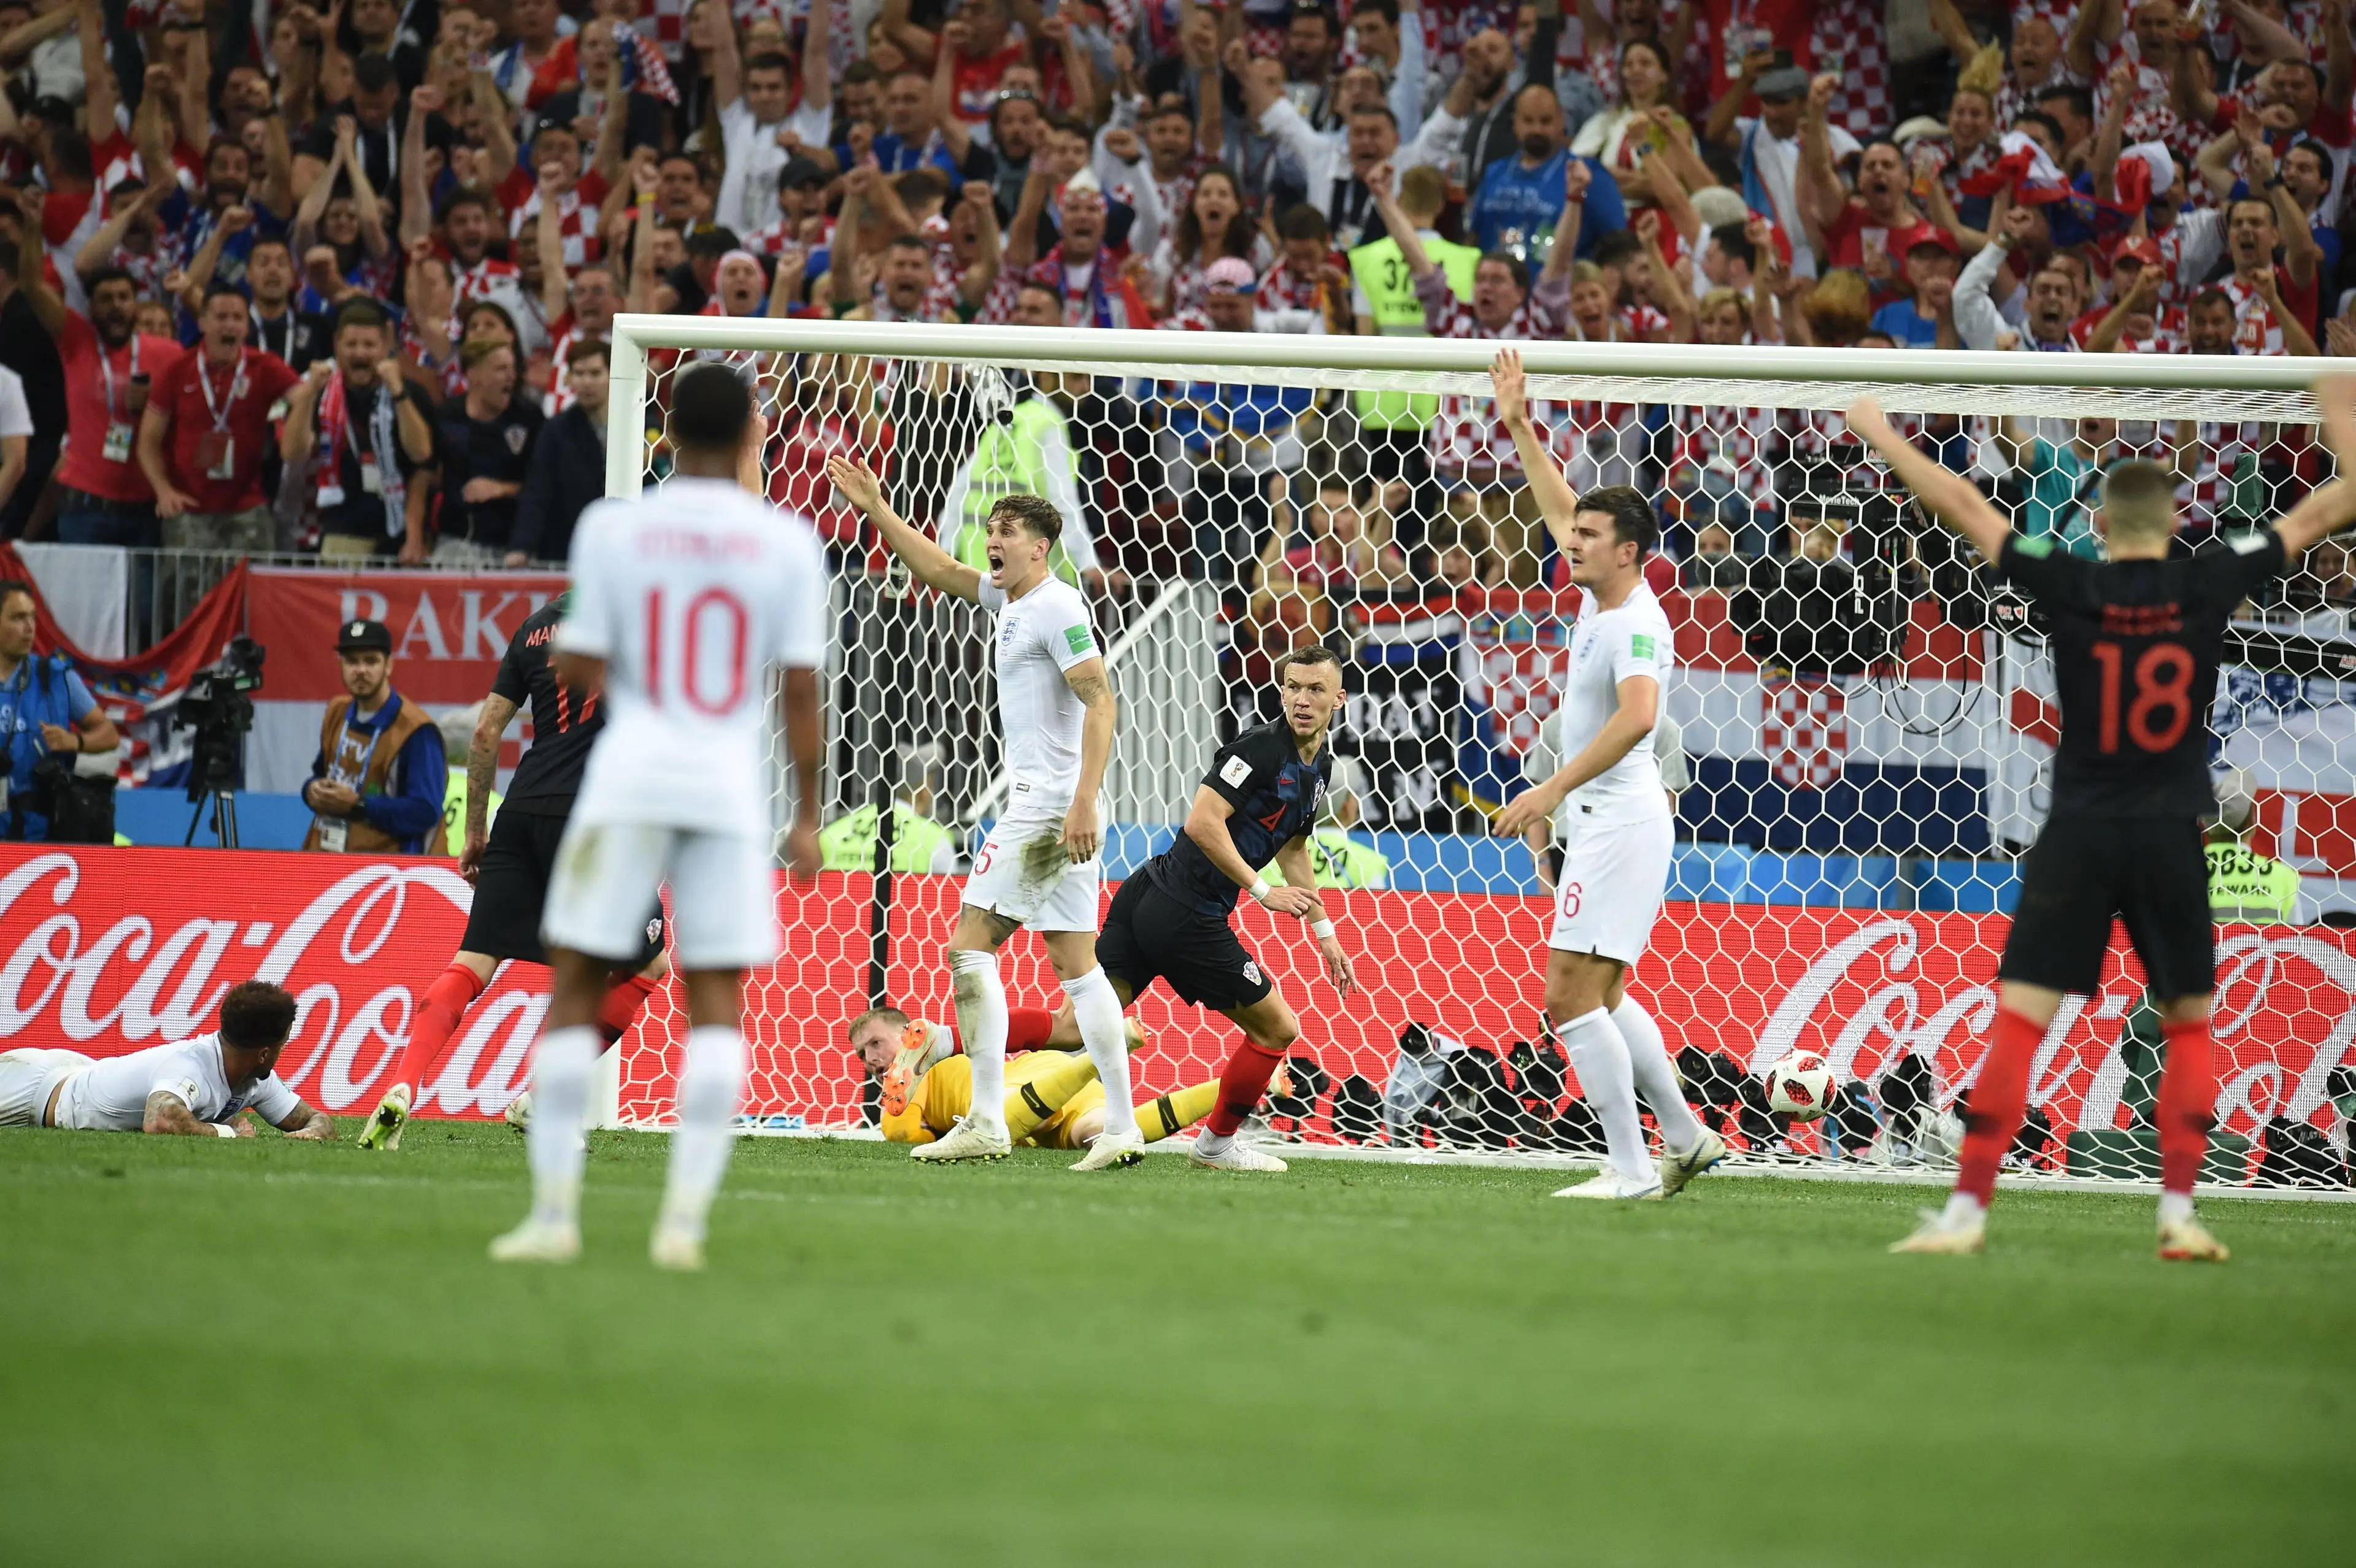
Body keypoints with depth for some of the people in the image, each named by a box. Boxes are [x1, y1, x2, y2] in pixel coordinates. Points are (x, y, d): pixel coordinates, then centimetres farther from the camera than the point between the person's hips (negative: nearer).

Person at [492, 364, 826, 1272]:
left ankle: (554, 1213, 2)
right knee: (717, 1002, 3)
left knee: (576, 988, 7)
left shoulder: (611, 528, -1)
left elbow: (580, 671, -2)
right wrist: (807, 815, 8)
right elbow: (801, 689, 0)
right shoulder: (787, 542, 1)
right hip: (732, 788, 1)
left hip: (628, 782, -1)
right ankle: (684, 1220, -6)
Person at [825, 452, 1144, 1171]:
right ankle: (1122, 1127, 0)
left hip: (1049, 807, -9)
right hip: (1053, 808, 9)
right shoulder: (1012, 599, 16)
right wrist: (876, 510, 27)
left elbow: (1101, 700, -19)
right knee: (1075, 964, 5)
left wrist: (1084, 800, -26)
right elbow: (939, 571, 31)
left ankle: (986, 1123, -12)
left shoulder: (1056, 607, -11)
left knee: (970, 946, -8)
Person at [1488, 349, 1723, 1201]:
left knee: (1571, 998, -13)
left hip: (1623, 820, -10)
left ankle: (1631, 1170, -13)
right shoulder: (1600, 597, 11)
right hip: (1601, 820, 10)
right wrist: (1519, 428, 25)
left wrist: (1553, 790, -33)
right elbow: (1560, 510, 27)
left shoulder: (1636, 622, -17)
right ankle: (1686, 1137, 23)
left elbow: (1636, 716, -32)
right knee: (1600, 998, 17)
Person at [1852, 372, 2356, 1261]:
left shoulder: (2070, 590, -6)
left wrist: (1882, 436, 12)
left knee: (2018, 1021, -2)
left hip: (2079, 837, -1)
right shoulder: (2207, 586, -4)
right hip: (2171, 837, 1)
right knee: (2189, 1027, 14)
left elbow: (1962, 509, 1)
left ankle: (1967, 1208, -9)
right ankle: (2179, 1213, 5)